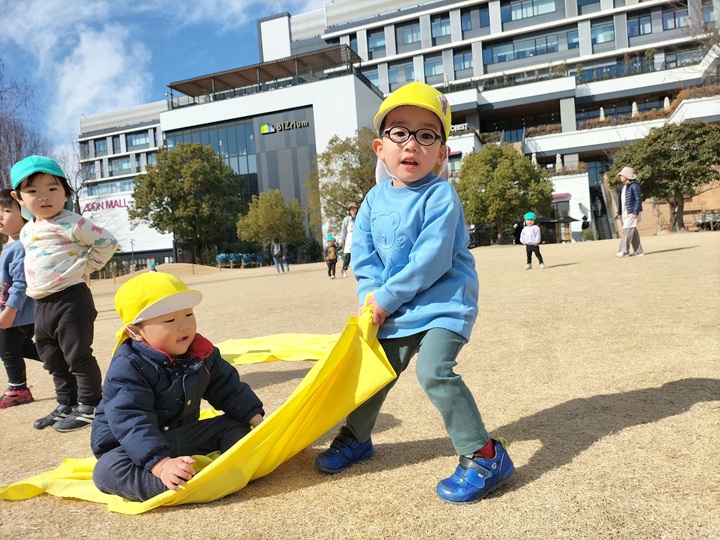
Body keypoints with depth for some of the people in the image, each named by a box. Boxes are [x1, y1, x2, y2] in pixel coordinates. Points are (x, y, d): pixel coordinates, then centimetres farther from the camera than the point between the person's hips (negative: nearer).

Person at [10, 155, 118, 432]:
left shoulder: (71, 223, -12)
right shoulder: (26, 231, 14)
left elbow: (107, 242, -14)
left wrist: (85, 266, -10)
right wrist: (36, 286, 15)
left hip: (71, 299, -9)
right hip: (41, 304, 9)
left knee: (78, 356, -1)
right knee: (53, 361, 17)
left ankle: (89, 406, 12)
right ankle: (66, 405, 30)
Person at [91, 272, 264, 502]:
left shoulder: (203, 353, -4)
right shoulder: (127, 367, -23)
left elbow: (229, 390, 6)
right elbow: (131, 423, -32)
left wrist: (257, 419, -6)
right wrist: (161, 464, -44)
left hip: (185, 436, 6)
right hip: (133, 446, -5)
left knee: (236, 426, -5)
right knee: (107, 470, -34)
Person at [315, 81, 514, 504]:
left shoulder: (441, 195, -16)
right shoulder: (375, 199, 4)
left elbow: (431, 261, -24)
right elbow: (363, 257, 4)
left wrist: (387, 297, -19)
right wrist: (372, 296, -12)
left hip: (444, 302, -7)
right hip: (395, 309, 7)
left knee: (434, 371, -25)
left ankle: (484, 456, -10)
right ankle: (355, 438, 40)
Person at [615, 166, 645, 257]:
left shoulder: (634, 185, -10)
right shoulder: (623, 187, 16)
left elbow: (638, 199, -13)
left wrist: (636, 212, -19)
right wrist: (619, 212, 16)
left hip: (632, 212, -8)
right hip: (625, 212, 9)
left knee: (627, 230, -12)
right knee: (633, 232, 10)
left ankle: (624, 251, -11)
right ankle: (638, 251, 14)